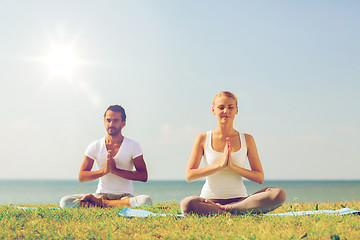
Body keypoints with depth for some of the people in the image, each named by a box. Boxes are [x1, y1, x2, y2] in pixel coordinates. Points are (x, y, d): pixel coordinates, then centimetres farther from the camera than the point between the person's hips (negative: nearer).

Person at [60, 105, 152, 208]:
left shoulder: (133, 146, -2)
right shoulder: (95, 146, 3)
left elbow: (143, 176, -11)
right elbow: (81, 176, -1)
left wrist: (115, 170, -20)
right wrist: (104, 170, -19)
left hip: (125, 196, 0)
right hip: (101, 194, 0)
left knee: (146, 201, -36)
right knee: (65, 202, -22)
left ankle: (102, 203, -20)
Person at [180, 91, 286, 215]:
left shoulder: (247, 140, 8)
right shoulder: (203, 139, 5)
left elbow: (260, 178, 4)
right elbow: (189, 176, -3)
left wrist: (232, 167, -12)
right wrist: (219, 165, -14)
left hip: (239, 199, 2)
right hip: (209, 199, -2)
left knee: (279, 194, -25)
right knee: (187, 204, -37)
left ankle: (224, 210, -22)